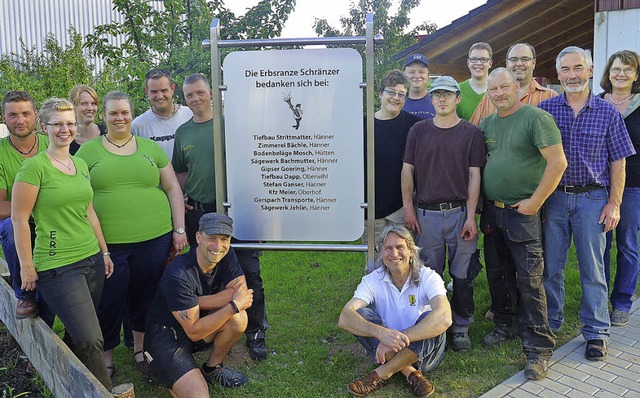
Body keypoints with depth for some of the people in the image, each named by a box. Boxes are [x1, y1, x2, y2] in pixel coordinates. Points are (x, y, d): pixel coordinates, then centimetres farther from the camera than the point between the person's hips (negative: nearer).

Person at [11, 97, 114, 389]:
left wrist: (104, 251, 17)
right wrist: (26, 266, -8)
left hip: (92, 259, 7)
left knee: (79, 336, 14)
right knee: (90, 340, -7)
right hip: (57, 267, -6)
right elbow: (19, 218, -8)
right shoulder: (35, 166, -9)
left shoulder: (81, 165, 12)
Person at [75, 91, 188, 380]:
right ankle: (106, 357, 27)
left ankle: (140, 349, 34)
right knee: (109, 301, 5)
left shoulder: (150, 147, 9)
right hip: (107, 242, -1)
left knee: (145, 298, 12)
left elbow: (173, 188, 10)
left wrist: (179, 229, 4)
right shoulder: (88, 151, 5)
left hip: (154, 238, 2)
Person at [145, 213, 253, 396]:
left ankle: (212, 368, 3)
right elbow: (194, 331, -26)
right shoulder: (179, 275, -29)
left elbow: (241, 292, -19)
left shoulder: (226, 255, -9)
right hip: (166, 334, -6)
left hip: (199, 321, 7)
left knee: (239, 318, -23)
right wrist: (233, 305, -26)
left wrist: (197, 302, -24)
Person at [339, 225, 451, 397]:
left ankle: (382, 373, -21)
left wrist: (398, 339, -39)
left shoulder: (428, 277, -15)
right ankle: (410, 372, -22)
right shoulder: (373, 280, -9)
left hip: (425, 352, -2)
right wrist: (381, 332, -43)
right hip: (391, 351, 2)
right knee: (361, 315, -21)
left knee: (430, 319, -32)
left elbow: (444, 318, -34)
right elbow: (344, 318, -24)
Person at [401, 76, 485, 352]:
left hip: (460, 213, -1)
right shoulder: (418, 131, 8)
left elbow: (474, 176, 0)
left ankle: (461, 328, 20)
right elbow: (407, 171, 9)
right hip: (426, 214, 1)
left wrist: (471, 216, -6)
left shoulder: (471, 133, 3)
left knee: (462, 275, 5)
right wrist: (408, 209, 2)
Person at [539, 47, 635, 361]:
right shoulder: (545, 109, 2)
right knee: (551, 265, 10)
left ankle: (596, 332, 20)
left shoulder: (608, 113, 2)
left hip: (592, 198, -1)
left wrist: (614, 204, -4)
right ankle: (549, 323, 25)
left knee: (593, 268, 6)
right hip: (553, 197, 1)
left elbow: (617, 162, 3)